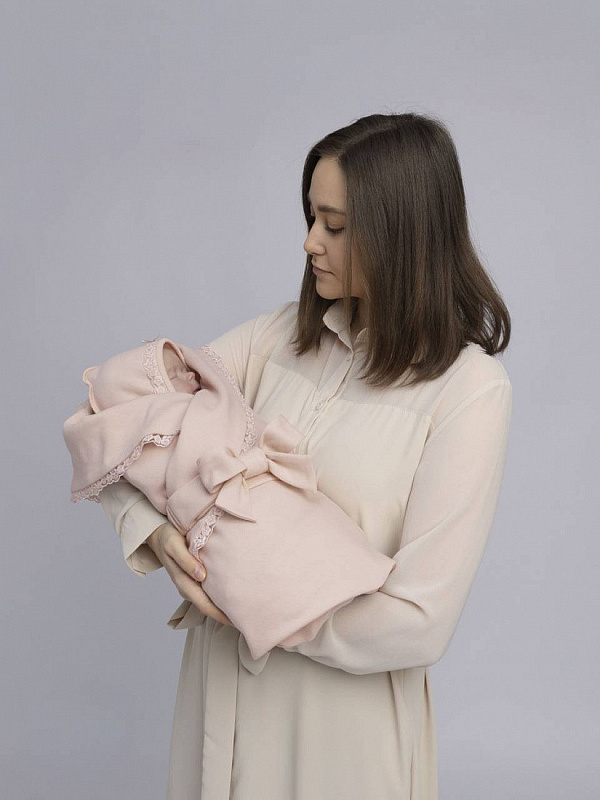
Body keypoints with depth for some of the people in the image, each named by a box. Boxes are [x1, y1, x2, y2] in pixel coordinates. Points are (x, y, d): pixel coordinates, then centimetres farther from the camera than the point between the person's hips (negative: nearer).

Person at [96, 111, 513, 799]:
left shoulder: (470, 388, -17)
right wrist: (151, 526, -18)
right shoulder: (284, 334, -2)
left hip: (347, 699, -4)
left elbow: (418, 622, -20)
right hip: (224, 678, 5)